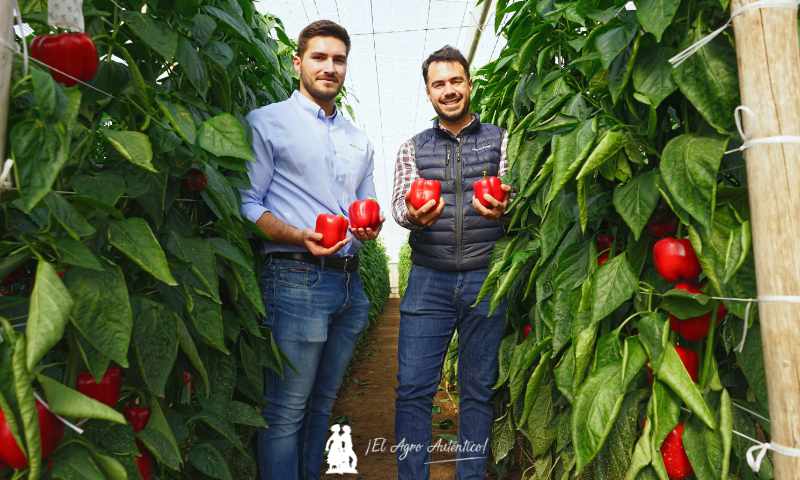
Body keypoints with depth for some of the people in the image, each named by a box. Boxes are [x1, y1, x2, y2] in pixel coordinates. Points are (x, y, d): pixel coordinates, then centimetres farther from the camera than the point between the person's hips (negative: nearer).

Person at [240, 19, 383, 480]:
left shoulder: (360, 140, 19)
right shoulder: (267, 122, 1)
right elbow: (247, 204, -5)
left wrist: (371, 227, -2)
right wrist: (300, 237, -21)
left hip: (351, 281, 6)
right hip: (297, 279, -6)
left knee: (323, 403, 16)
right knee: (287, 411, 0)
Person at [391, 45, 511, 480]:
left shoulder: (499, 140, 8)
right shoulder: (413, 148, 11)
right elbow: (398, 202, 1)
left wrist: (502, 206, -25)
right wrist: (413, 214, -24)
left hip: (486, 280, 0)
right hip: (428, 280, 1)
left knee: (478, 390, 10)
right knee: (412, 389, 0)